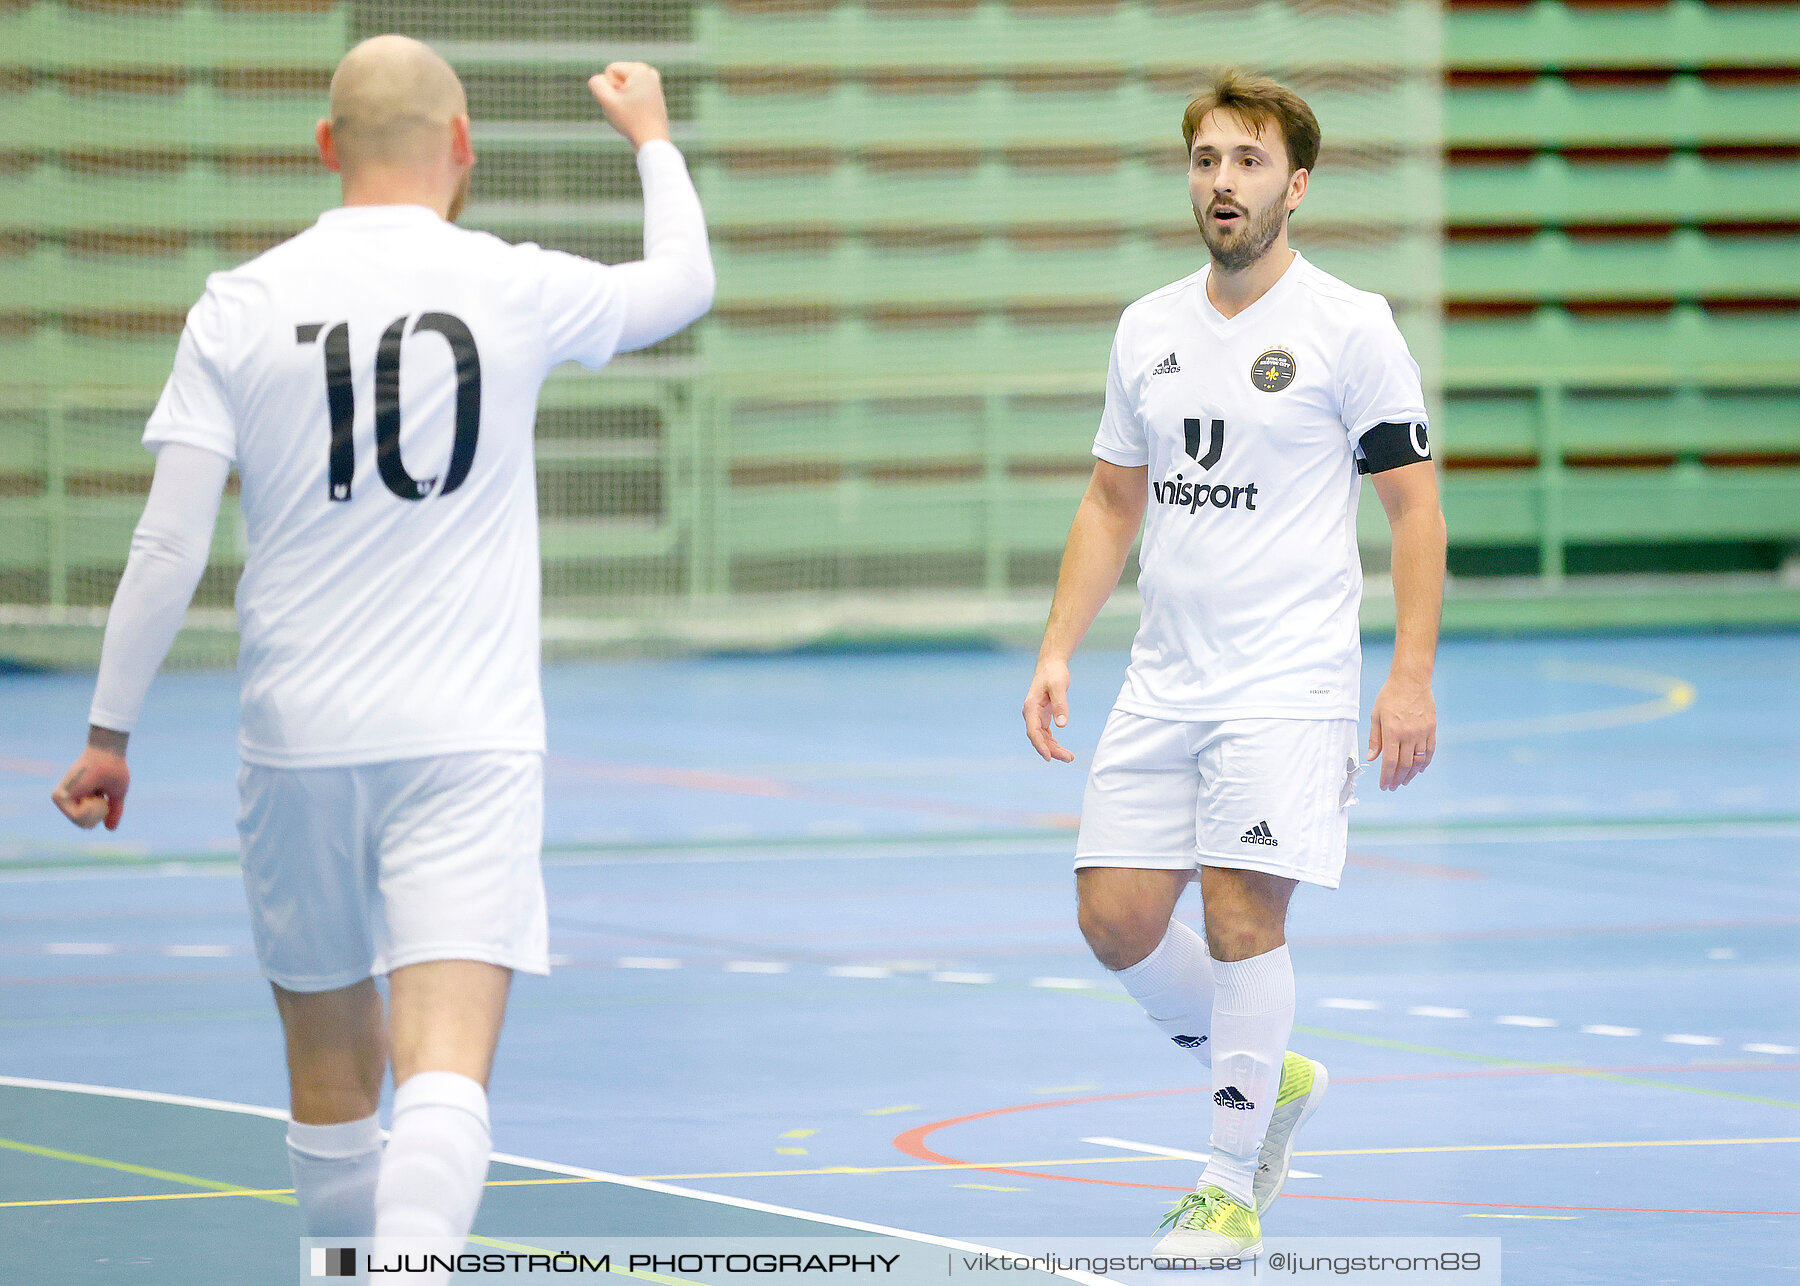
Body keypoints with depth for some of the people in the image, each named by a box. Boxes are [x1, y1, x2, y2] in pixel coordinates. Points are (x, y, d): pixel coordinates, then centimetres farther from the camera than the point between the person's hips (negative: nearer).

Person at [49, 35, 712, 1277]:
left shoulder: (240, 308, 0)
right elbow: (684, 280, 20)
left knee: (332, 1078, 18)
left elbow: (169, 547, -3)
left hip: (297, 743, 2)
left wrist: (109, 732, 6)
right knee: (446, 1073, -13)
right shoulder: (516, 290, -1)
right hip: (468, 745, -2)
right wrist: (652, 138, 39)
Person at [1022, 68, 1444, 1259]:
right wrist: (1057, 654, 10)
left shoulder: (1349, 325, -5)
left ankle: (1234, 1184, 2)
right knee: (1117, 922, 0)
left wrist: (1412, 678, -12)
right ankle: (1269, 1075, 25)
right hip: (1162, 688, 6)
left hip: (1288, 685, -6)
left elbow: (1416, 505, -5)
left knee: (1242, 915, -13)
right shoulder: (1148, 330, 11)